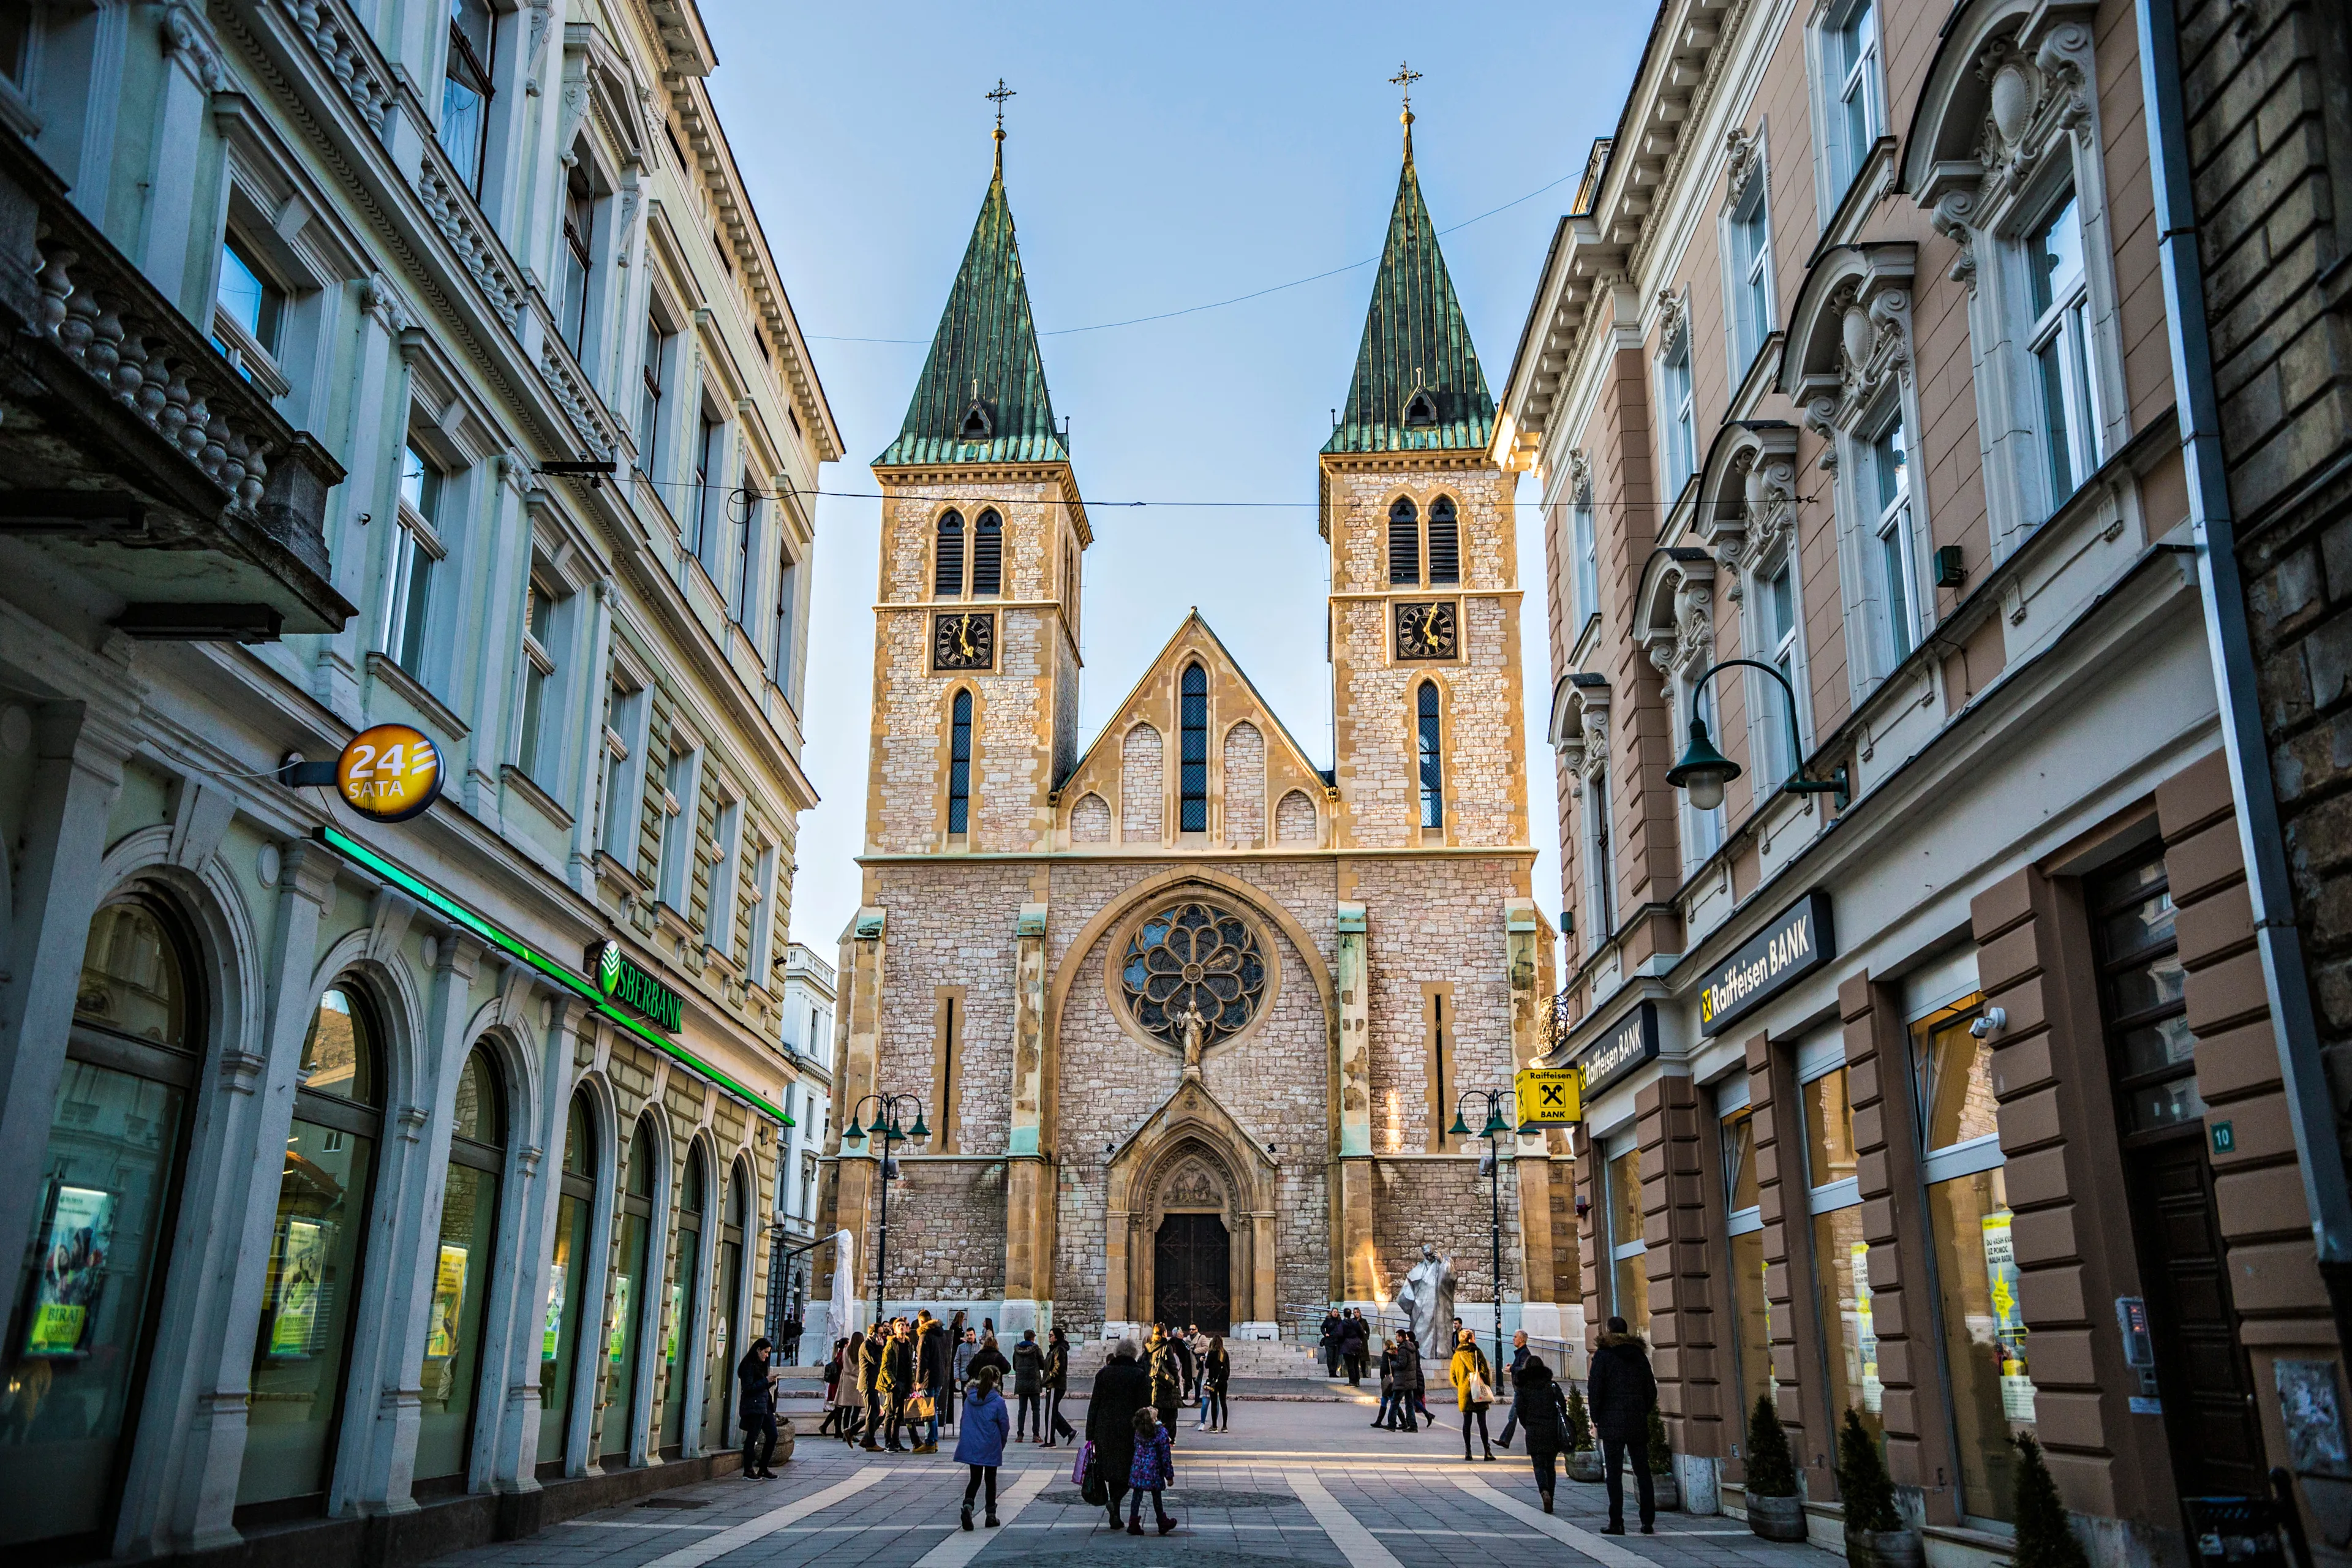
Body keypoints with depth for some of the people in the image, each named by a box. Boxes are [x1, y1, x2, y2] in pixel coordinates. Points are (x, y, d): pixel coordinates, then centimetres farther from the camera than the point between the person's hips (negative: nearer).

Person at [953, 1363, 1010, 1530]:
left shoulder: (969, 1399, -1)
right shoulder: (998, 1402, -12)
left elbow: (964, 1422, 6)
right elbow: (1004, 1426, -5)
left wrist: (963, 1440, 17)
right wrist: (1001, 1445, 10)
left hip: (970, 1446, 3)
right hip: (990, 1448, -3)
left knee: (975, 1479, 11)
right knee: (990, 1480, 12)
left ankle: (968, 1505, -15)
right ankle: (991, 1515, 16)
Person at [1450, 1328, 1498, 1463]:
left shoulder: (1457, 1355, 6)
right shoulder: (1477, 1353, -7)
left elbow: (1452, 1374, 9)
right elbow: (1485, 1371, -9)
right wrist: (1488, 1388, 1)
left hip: (1464, 1393, 3)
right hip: (1479, 1393, -3)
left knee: (1467, 1422, 7)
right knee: (1482, 1423, 1)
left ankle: (1467, 1452, 5)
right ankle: (1487, 1452, 0)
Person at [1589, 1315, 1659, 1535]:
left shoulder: (1603, 1355, -3)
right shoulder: (1639, 1355, 10)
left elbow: (1595, 1389, -8)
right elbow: (1651, 1391, 10)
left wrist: (1596, 1418, 1)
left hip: (1612, 1423, -4)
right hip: (1639, 1423, 4)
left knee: (1614, 1473, -3)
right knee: (1643, 1472, 8)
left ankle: (1616, 1523, -6)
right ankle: (1648, 1522, 8)